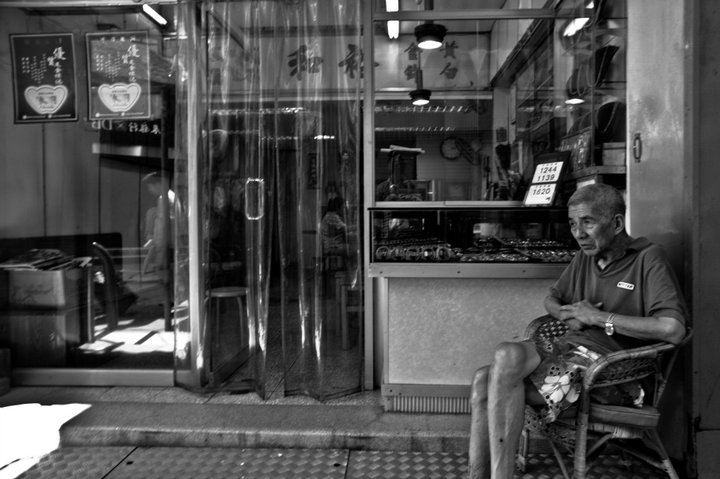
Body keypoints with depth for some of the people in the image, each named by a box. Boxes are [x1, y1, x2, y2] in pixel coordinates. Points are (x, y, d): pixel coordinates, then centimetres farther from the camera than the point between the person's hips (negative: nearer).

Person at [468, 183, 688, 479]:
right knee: (484, 380, -16)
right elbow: (551, 299, 30)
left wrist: (599, 317, -11)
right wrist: (568, 316, 5)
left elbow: (673, 329, -19)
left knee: (508, 356, -30)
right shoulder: (585, 258, 18)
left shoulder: (647, 258, -5)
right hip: (569, 348, 7)